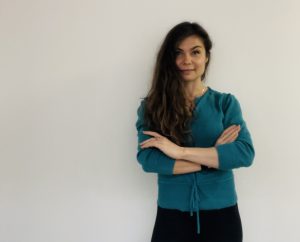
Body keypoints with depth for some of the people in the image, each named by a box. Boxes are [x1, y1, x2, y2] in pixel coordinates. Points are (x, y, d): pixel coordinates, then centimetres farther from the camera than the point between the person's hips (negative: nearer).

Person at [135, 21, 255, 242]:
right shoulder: (152, 106, -2)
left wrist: (180, 151, -19)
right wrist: (215, 156, -15)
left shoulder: (226, 102, 0)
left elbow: (245, 153, -13)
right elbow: (147, 159, -15)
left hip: (221, 214, 1)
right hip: (172, 215, 0)